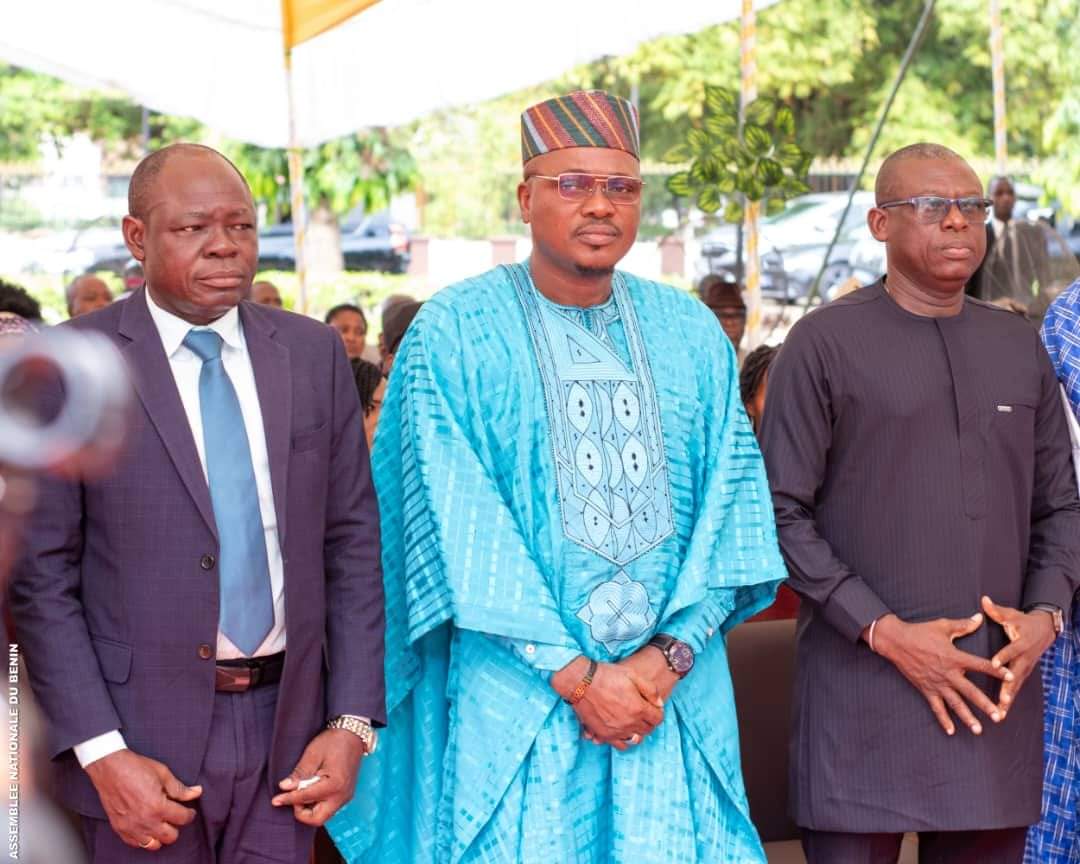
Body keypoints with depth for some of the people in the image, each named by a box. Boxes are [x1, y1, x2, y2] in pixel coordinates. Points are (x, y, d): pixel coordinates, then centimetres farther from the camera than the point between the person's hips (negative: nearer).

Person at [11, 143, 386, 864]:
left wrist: (354, 722, -1)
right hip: (143, 739, -3)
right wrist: (100, 752, -12)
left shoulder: (315, 353, 4)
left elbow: (353, 541, 6)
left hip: (287, 728, 3)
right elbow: (41, 574, -6)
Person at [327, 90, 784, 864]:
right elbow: (460, 528, -9)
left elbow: (730, 503, 3)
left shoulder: (692, 333, 7)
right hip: (515, 692, -3)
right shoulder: (455, 332, -4)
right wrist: (575, 676, -14)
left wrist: (668, 657, -11)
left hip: (676, 690, 3)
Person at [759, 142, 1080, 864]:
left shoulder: (1020, 347, 13)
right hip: (863, 697, -4)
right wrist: (884, 633, -12)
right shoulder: (825, 343, -2)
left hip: (997, 692, 4)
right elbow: (782, 512, -5)